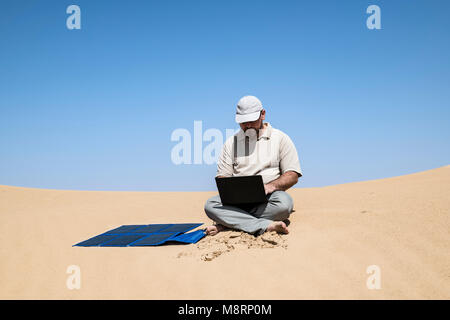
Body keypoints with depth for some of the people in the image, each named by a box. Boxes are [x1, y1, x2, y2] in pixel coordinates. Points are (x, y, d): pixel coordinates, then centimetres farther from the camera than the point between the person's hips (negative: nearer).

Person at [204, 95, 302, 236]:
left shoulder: (280, 138, 10)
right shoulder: (231, 142, 18)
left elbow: (293, 176, 3)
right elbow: (222, 176, 13)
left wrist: (271, 186, -17)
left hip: (267, 200, -1)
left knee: (284, 202, -35)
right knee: (211, 205, -27)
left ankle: (227, 223, -25)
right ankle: (266, 226, -33)